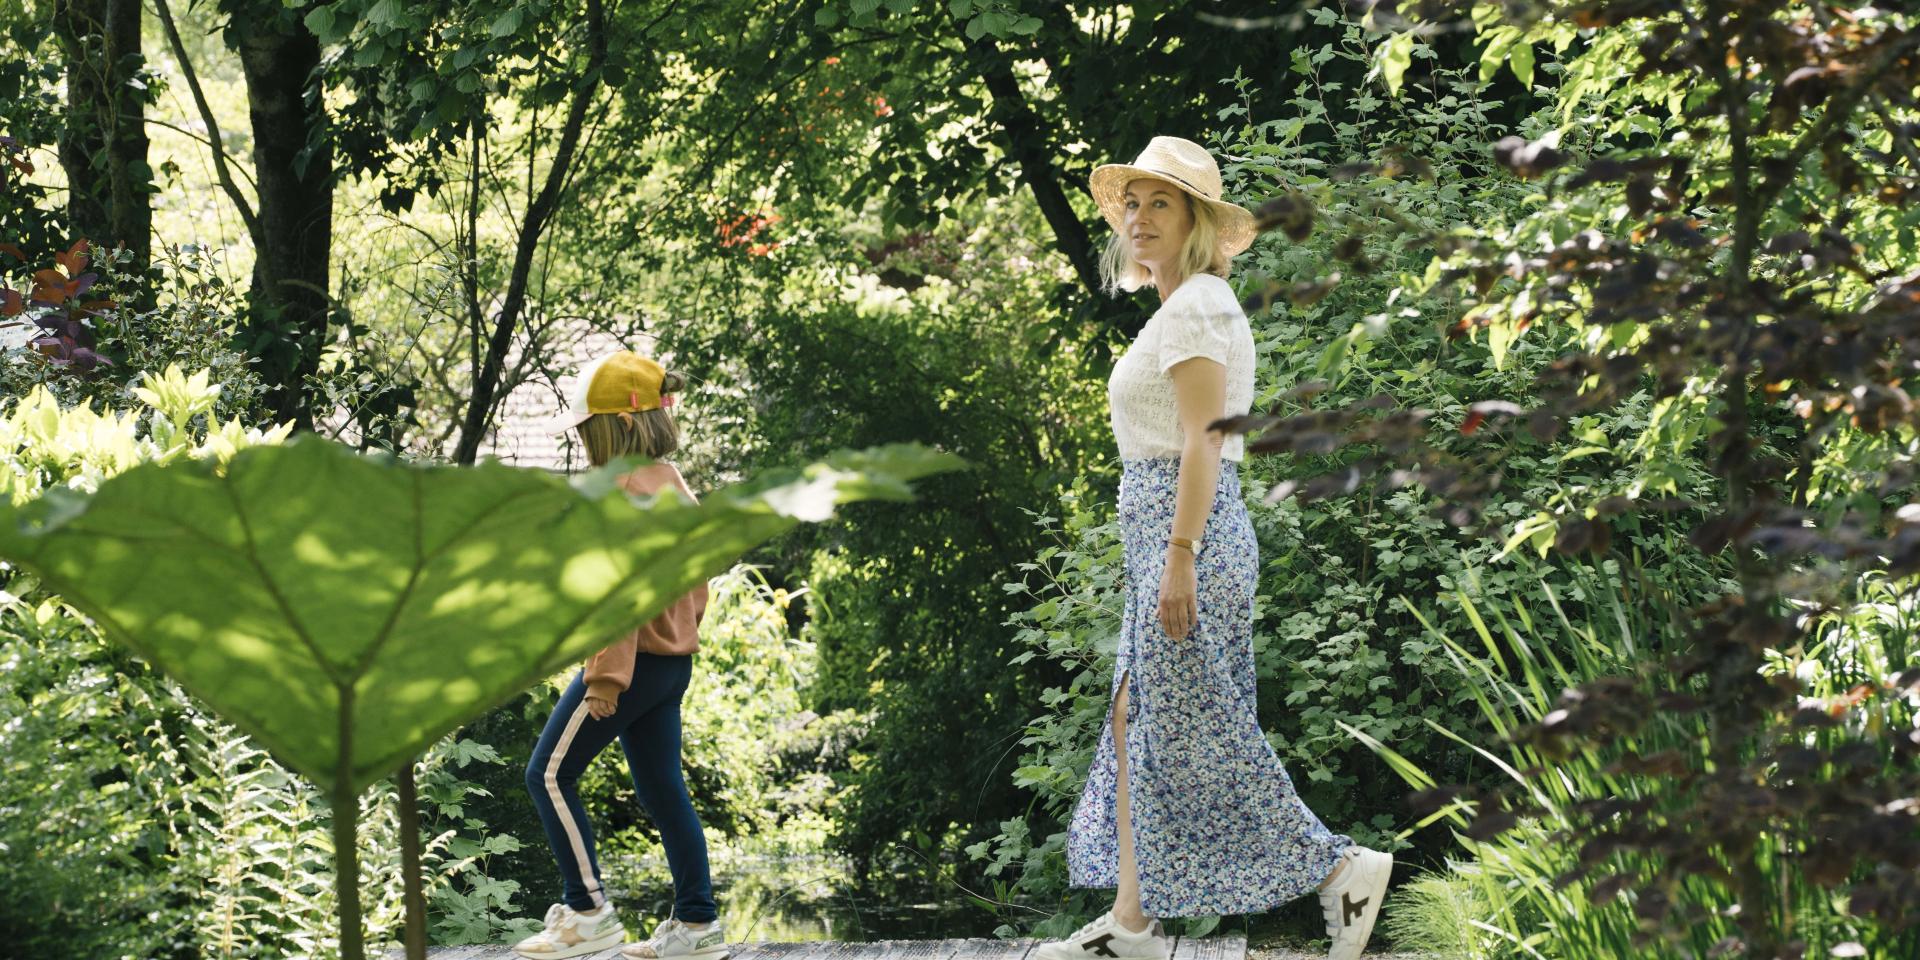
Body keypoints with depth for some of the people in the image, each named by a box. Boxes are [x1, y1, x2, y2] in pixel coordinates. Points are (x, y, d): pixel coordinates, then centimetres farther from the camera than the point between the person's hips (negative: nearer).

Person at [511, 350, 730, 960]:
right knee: (663, 789, 11)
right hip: (674, 660, 9)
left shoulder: (624, 492, -17)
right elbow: (696, 579, 17)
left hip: (630, 662, -9)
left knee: (549, 775, -2)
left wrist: (606, 676, -21)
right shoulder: (674, 485, 13)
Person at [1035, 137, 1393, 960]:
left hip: (1185, 529, -10)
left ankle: (1338, 868, -1)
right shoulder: (1190, 306, 17)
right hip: (1166, 530, 10)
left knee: (1194, 735, -6)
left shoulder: (1195, 305, -13)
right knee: (1135, 726, 9)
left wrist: (1179, 558, -24)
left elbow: (1203, 439, -20)